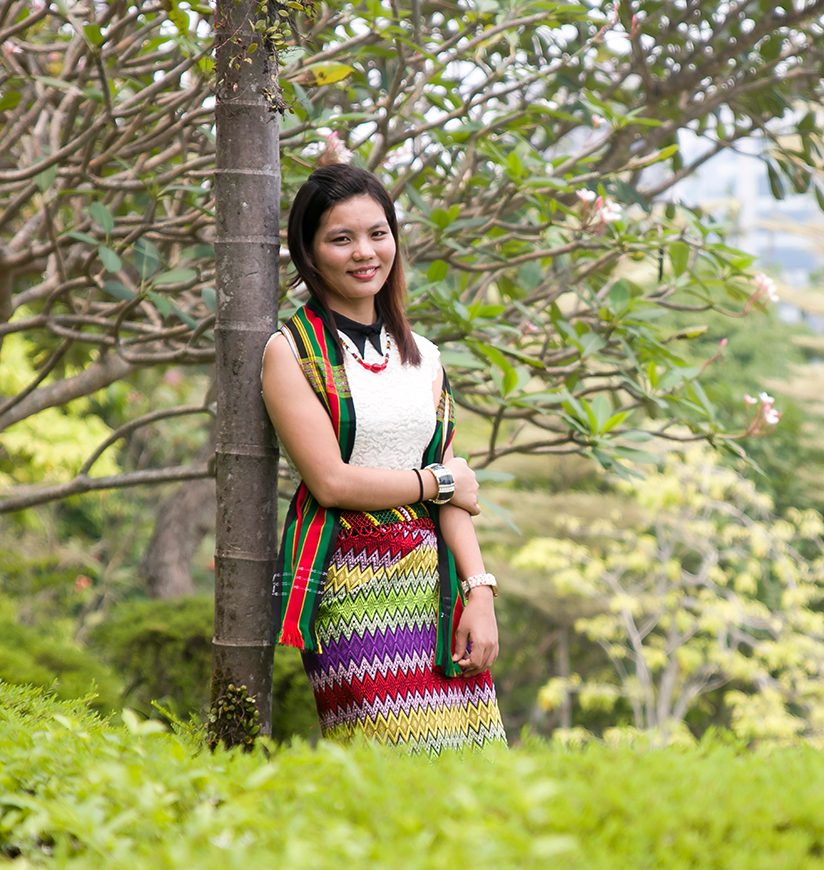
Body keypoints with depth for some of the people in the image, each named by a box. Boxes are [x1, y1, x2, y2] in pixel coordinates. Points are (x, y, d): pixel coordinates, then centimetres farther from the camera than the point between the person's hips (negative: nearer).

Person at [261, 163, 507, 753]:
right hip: (350, 584, -5)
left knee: (461, 753, -5)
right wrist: (440, 482, 1)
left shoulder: (423, 356, 17)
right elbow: (331, 482, -9)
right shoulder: (291, 352, 1)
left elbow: (457, 492, 11)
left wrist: (480, 592, -2)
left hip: (433, 578, 5)